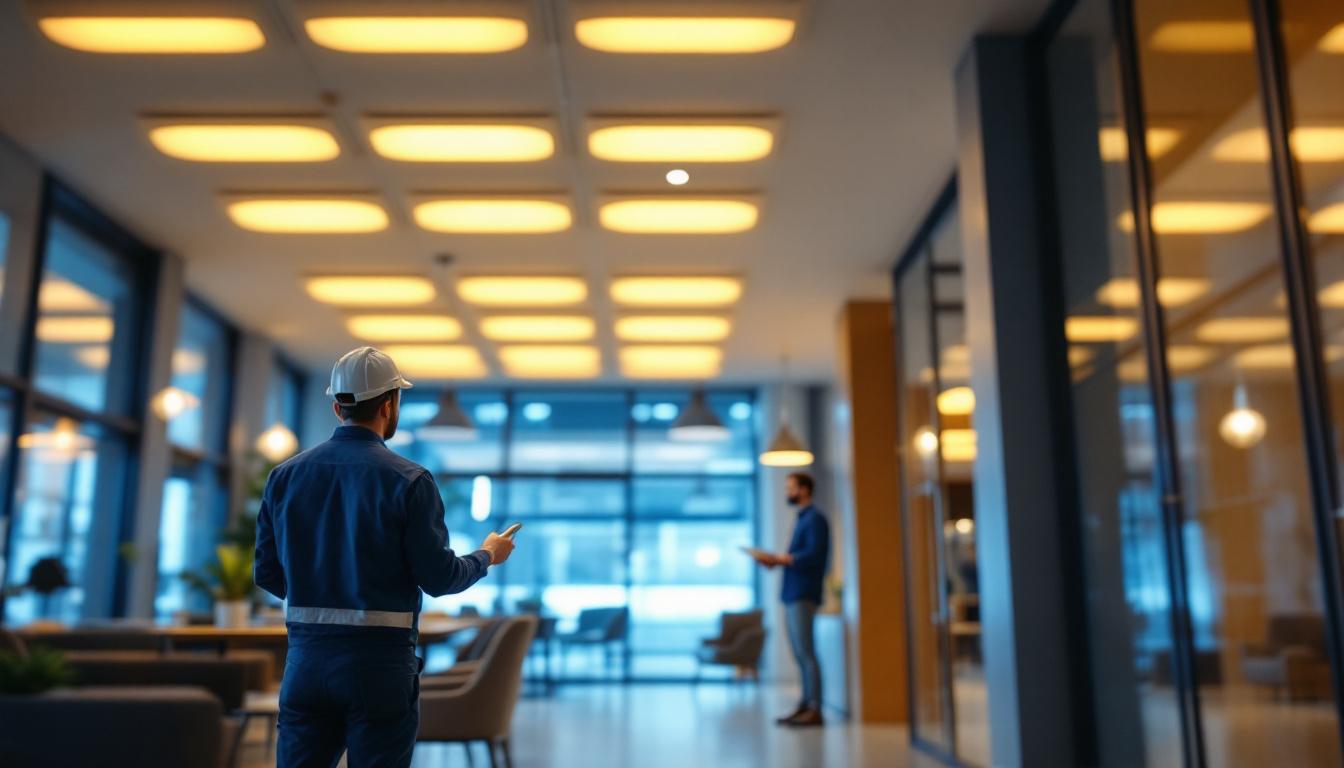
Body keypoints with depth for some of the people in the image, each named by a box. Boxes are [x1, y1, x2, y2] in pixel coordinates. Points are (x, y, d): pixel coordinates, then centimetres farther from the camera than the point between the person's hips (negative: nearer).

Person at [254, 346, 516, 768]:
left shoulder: (285, 476, 2)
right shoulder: (408, 481, -11)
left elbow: (268, 574, 8)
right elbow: (438, 578, -10)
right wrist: (487, 556, 10)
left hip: (306, 658, 4)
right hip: (380, 664, -4)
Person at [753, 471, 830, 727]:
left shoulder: (815, 519, -7)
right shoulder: (802, 519, 20)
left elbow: (812, 556, -17)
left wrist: (778, 558, -14)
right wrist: (776, 560, 4)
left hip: (803, 594, -9)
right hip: (793, 594, 9)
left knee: (806, 653, -10)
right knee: (800, 654, 10)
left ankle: (815, 709, -8)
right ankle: (805, 705, 14)